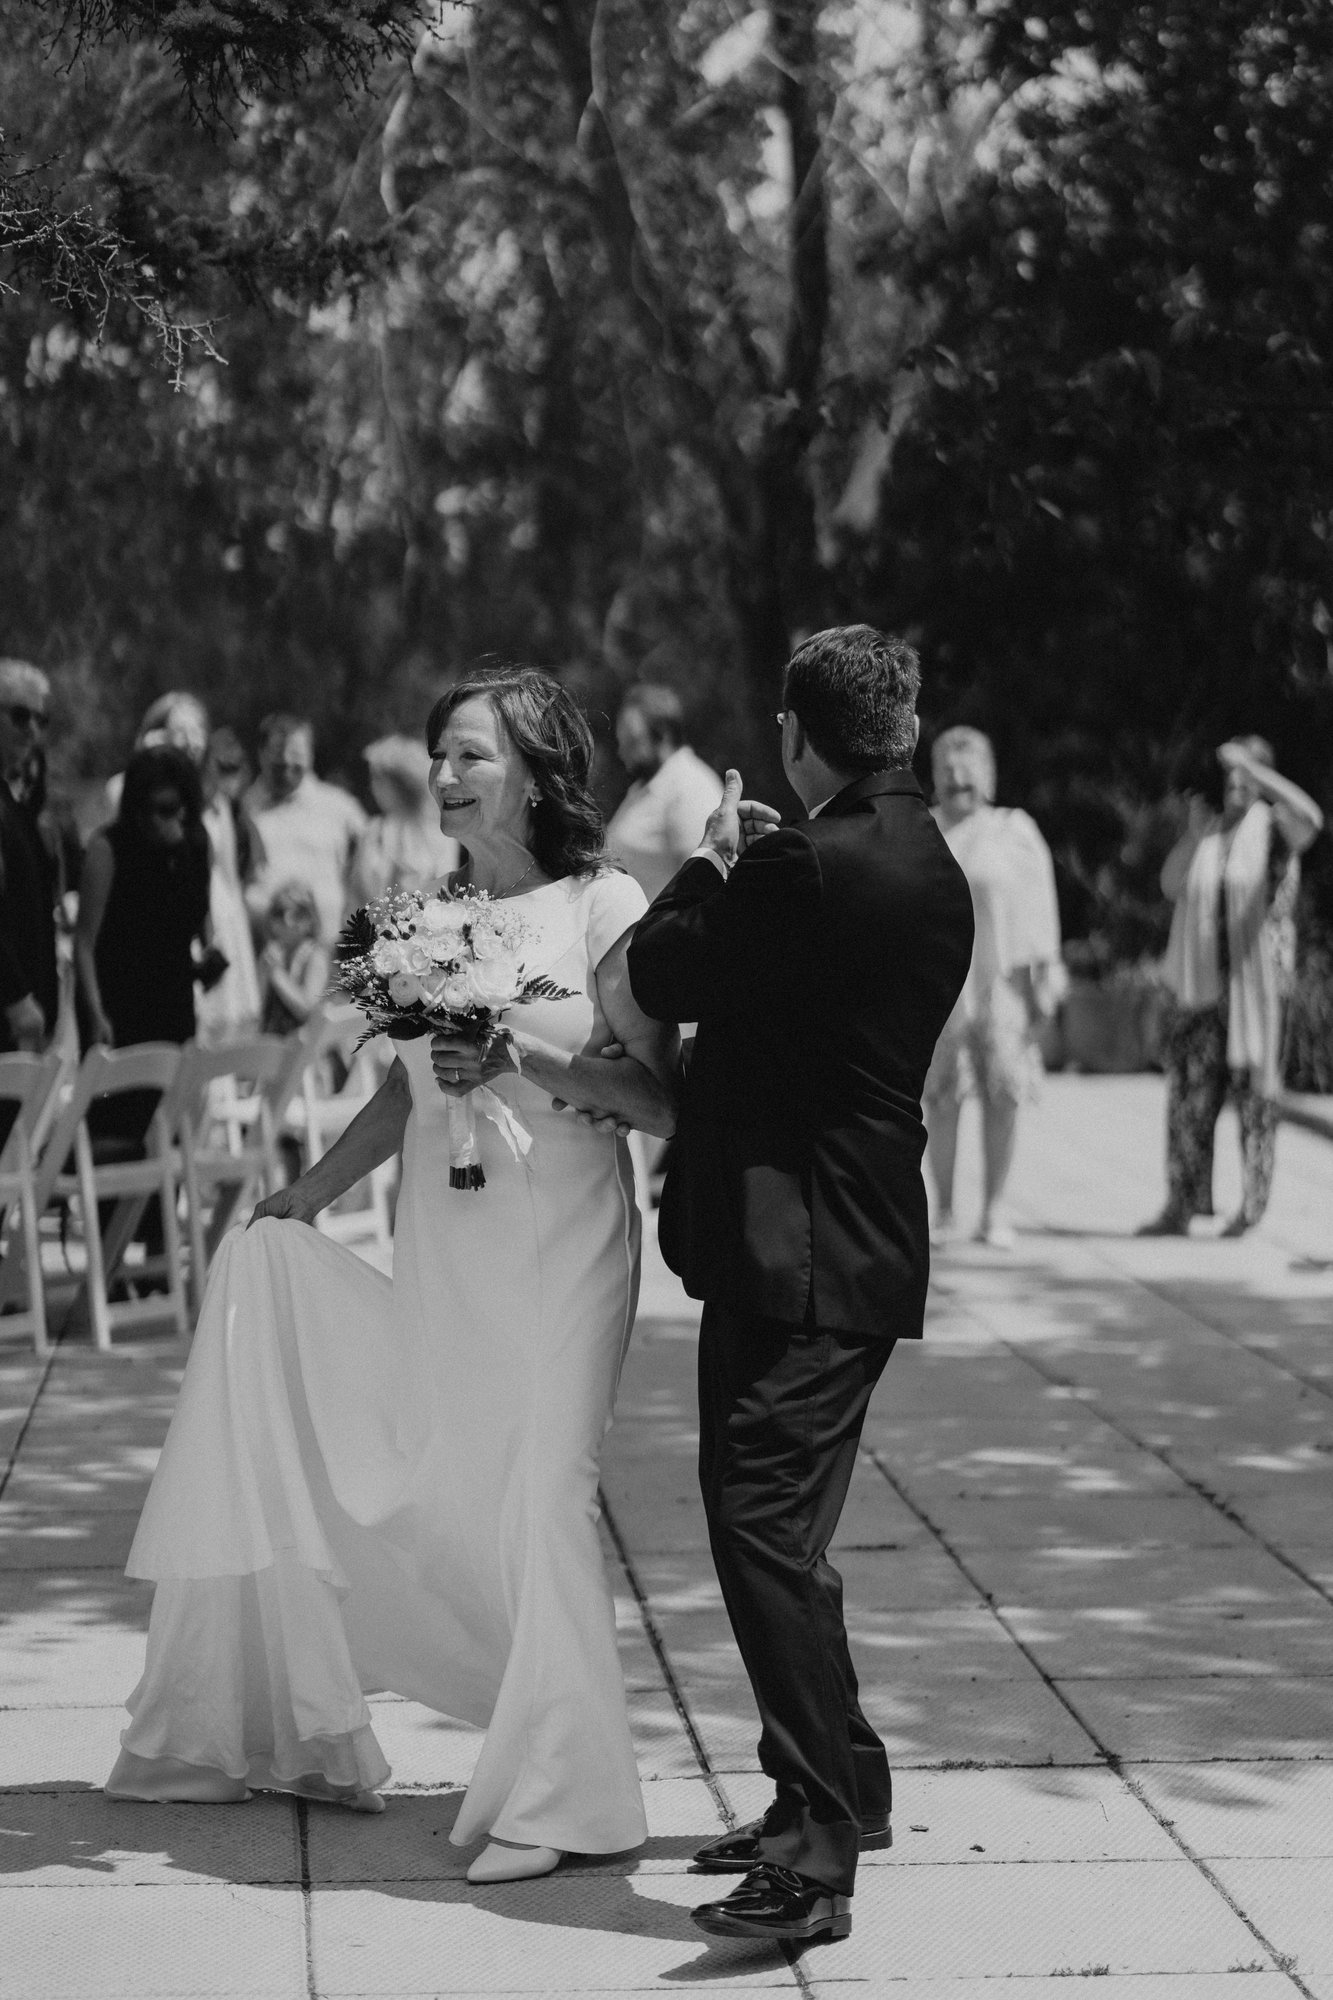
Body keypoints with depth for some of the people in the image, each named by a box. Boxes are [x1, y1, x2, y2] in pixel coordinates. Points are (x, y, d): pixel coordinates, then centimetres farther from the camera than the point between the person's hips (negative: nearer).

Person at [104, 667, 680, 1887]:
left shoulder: (604, 908, -5)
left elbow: (665, 1101, -8)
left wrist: (526, 1061, -18)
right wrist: (303, 1196, 15)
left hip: (559, 1251, -5)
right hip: (439, 1257, 5)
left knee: (537, 1499, -9)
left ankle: (551, 1799, -1)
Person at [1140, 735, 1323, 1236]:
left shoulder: (1272, 828, -2)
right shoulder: (1206, 834, 13)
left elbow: (1310, 818, -25)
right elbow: (1171, 886, 1)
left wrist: (1251, 764, -23)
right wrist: (1194, 833, -13)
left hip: (1255, 984, -4)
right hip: (1202, 984, 4)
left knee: (1255, 1092, 0)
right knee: (1189, 1092, 0)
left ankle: (1253, 1205, 6)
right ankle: (1182, 1205, 3)